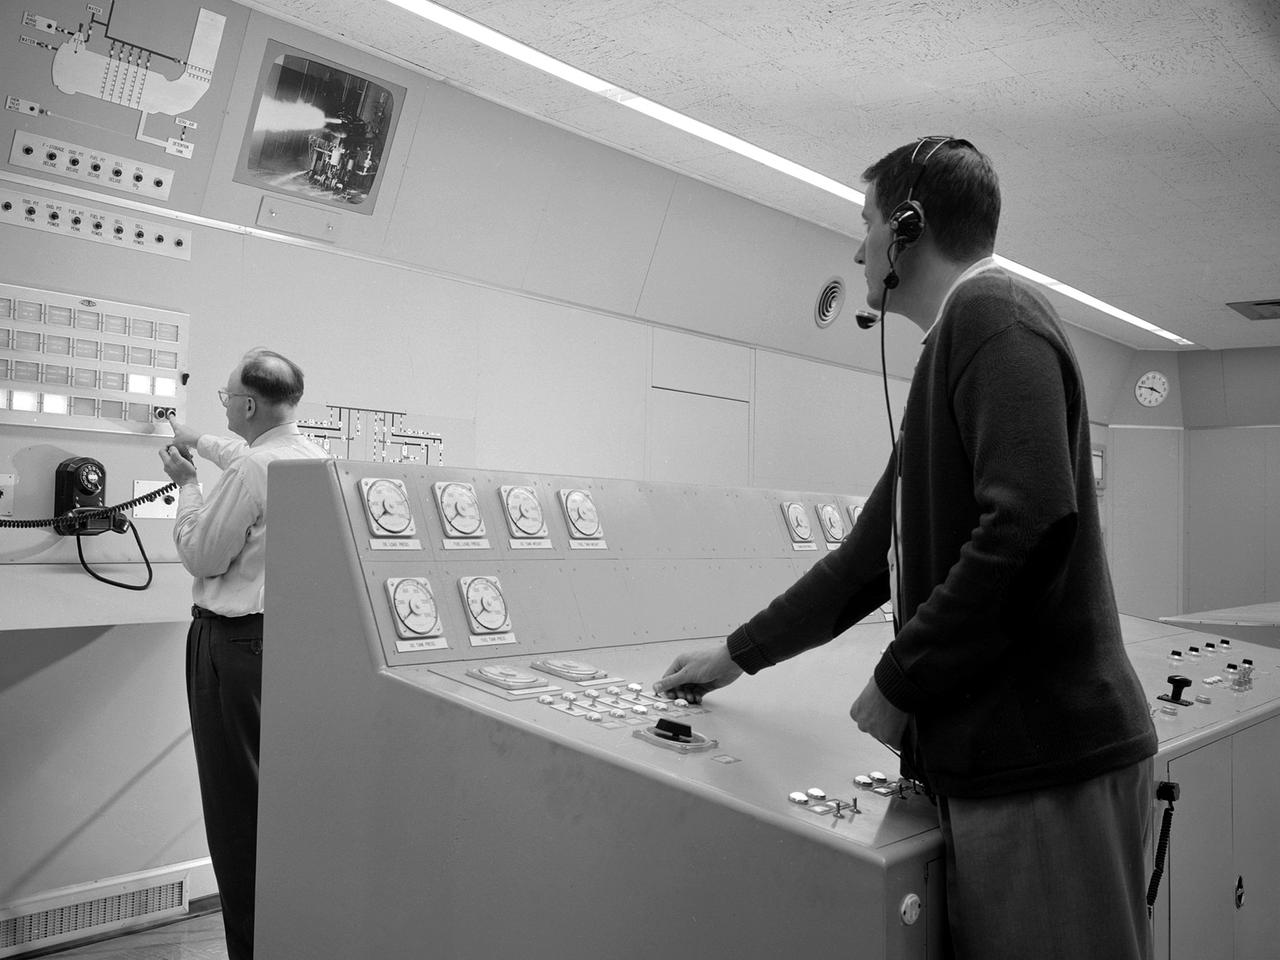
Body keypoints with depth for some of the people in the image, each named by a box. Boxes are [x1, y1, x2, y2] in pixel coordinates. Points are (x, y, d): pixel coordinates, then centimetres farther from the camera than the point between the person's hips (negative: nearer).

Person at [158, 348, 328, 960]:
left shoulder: (247, 471, -19)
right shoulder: (311, 457, 6)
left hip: (235, 640, -9)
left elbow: (199, 557, -10)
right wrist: (199, 443, 40)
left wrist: (185, 484, 2)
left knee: (237, 800, 0)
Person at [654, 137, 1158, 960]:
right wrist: (738, 655, 25)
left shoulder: (992, 312, -8)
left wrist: (897, 683, -14)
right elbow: (870, 558, 22)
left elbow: (1030, 521, -24)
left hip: (1048, 761, -9)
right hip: (988, 757, 9)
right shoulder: (949, 352, 20)